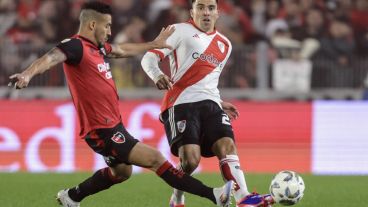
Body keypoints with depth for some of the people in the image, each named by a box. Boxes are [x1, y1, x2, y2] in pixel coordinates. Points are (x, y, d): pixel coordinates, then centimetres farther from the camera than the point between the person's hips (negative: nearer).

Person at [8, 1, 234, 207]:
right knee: (156, 159, -11)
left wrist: (154, 44, 43)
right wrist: (28, 73, -57)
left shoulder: (98, 47, 11)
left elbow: (123, 50, 32)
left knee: (121, 171, 29)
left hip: (113, 125, 11)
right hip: (102, 130, -11)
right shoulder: (76, 46, -17)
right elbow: (51, 58, -37)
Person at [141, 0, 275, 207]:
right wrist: (158, 76, -24)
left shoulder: (225, 45, 23)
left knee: (227, 145, -19)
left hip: (210, 104, 5)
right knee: (190, 159, -19)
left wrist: (220, 103, 24)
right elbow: (149, 58, -4)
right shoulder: (181, 31, 4)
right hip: (181, 104, -5)